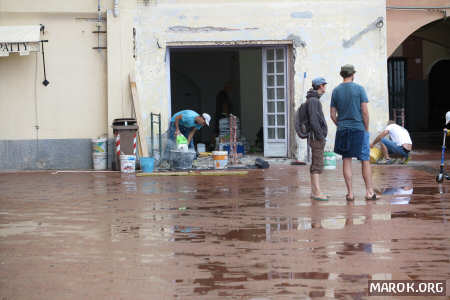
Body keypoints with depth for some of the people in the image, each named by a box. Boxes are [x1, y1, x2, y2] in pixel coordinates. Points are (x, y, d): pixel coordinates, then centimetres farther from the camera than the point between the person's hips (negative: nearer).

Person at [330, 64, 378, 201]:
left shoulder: (336, 91, 5)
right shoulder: (359, 89, -5)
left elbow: (332, 114, 4)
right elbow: (365, 112, -8)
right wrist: (366, 129, 1)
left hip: (342, 130, 3)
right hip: (359, 128, -3)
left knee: (346, 161, 5)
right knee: (365, 161, 3)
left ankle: (350, 193, 4)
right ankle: (369, 192, 2)